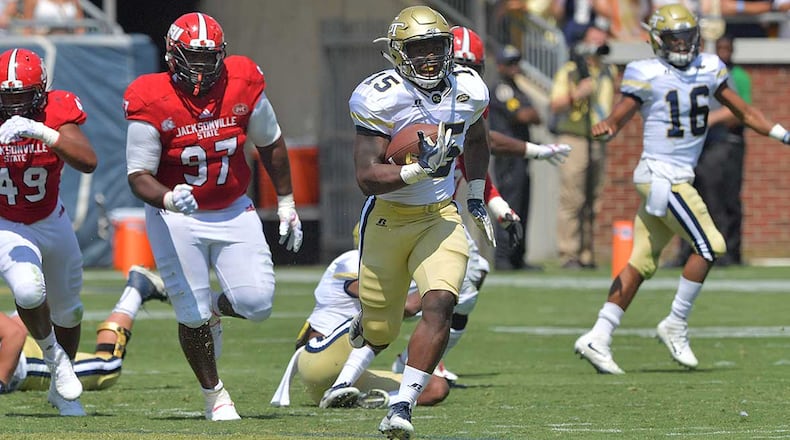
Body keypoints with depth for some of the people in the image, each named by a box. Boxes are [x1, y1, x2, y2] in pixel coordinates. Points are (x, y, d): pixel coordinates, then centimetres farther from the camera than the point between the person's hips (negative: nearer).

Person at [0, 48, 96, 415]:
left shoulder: (57, 112, -21)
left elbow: (88, 163, -35)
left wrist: (43, 133, -46)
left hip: (51, 221, 3)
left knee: (67, 311, 16)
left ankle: (61, 389, 42)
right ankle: (53, 356, 4)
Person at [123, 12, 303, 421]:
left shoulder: (242, 86, -9)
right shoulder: (152, 104, -18)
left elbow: (270, 144, 8)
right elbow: (139, 175, -15)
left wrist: (286, 204, 12)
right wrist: (168, 199, -37)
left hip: (233, 212, 3)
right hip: (176, 218, -3)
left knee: (256, 301, -10)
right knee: (192, 315, -3)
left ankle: (215, 309, 27)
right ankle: (214, 394, 21)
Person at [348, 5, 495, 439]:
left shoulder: (467, 91, -3)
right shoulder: (381, 98, -20)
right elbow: (368, 178, -24)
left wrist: (475, 199, 18)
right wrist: (420, 170, -35)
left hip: (440, 217, 3)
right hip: (388, 219, -3)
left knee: (440, 305, -22)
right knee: (379, 332, 9)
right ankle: (363, 320, 48)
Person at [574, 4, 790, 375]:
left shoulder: (708, 69, 10)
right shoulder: (647, 75, -8)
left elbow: (744, 112, 16)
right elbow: (618, 118, -8)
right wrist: (606, 129, -31)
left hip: (680, 178, 7)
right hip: (662, 176, -7)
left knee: (642, 261, 5)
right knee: (709, 246, -10)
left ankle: (598, 337, 5)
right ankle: (675, 326, 1)